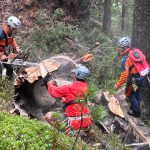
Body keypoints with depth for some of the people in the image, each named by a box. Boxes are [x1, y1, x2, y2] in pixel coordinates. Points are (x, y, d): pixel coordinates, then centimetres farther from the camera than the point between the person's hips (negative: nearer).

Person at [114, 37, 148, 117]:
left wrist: (118, 84, -18)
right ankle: (136, 106, 45)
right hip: (143, 77, 7)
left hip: (135, 79, -7)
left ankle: (136, 111, 23)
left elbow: (124, 74, -26)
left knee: (129, 94, 15)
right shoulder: (136, 50, -4)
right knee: (137, 93, 27)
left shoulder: (125, 59, -23)